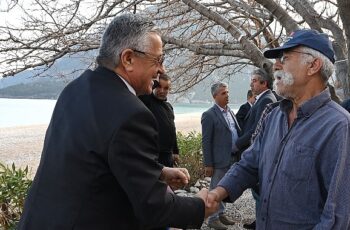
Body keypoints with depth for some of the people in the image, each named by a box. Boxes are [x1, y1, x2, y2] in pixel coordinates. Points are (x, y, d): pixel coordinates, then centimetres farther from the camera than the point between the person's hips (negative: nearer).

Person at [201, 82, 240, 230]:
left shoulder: (230, 112, 11)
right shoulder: (209, 115, -11)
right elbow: (206, 142, -12)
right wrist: (208, 164, -13)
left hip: (232, 159, 7)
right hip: (220, 160, -7)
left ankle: (220, 214, 32)